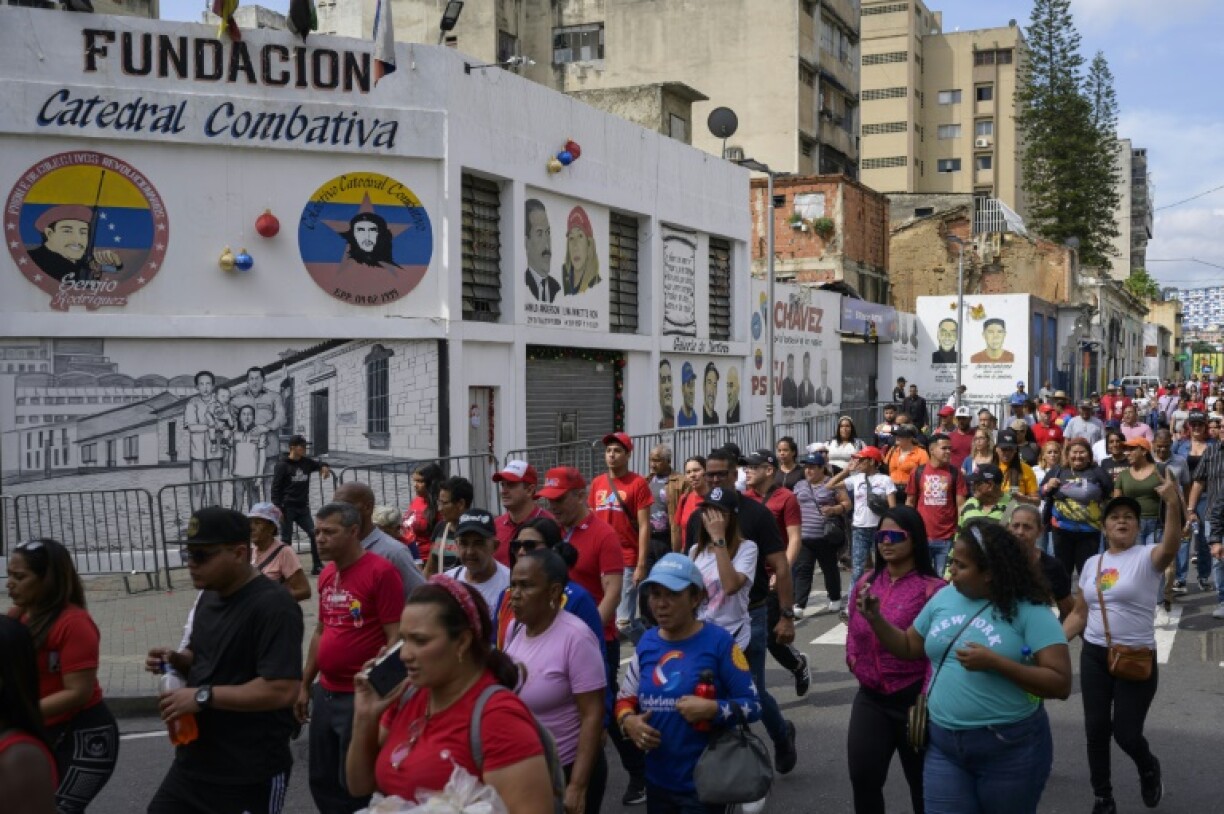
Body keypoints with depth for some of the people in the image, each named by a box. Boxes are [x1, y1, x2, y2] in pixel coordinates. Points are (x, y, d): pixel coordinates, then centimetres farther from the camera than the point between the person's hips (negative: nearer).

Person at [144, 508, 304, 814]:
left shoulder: (273, 605, -20)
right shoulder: (209, 596, 9)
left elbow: (283, 690, -28)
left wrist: (203, 696, -24)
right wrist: (176, 661, 1)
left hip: (251, 773, -8)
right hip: (194, 761, 8)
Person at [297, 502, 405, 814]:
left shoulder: (381, 571, -15)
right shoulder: (326, 575, 9)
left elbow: (396, 638, -16)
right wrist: (305, 686, 18)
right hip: (325, 693, 8)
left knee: (355, 785, 3)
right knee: (322, 781, 16)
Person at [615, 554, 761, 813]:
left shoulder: (719, 642, -11)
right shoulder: (647, 643, 3)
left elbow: (753, 704, -10)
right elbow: (625, 699, 12)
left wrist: (712, 709, -24)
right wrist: (628, 721, -9)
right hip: (657, 779, 5)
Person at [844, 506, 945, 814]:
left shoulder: (933, 589, -14)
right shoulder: (866, 583, 7)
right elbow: (853, 631, 20)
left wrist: (924, 702, -19)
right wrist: (853, 658, 4)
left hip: (912, 698, -5)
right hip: (870, 697, 5)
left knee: (923, 782, 13)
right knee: (862, 777, 2)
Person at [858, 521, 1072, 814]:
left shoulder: (1029, 610, -12)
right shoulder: (943, 598, 5)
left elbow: (1061, 684, -17)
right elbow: (909, 648, 16)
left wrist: (995, 663, -24)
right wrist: (875, 618, 0)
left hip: (1011, 748, -4)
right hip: (944, 744, 4)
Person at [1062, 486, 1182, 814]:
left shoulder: (1147, 557, -9)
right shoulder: (1092, 563, 7)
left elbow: (1171, 546, -34)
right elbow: (1079, 614, 12)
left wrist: (1173, 504, -50)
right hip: (1094, 655, 4)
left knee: (1126, 733, 1)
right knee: (1096, 729, 7)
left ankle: (1149, 768, 37)